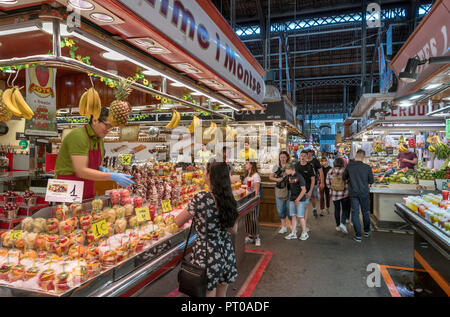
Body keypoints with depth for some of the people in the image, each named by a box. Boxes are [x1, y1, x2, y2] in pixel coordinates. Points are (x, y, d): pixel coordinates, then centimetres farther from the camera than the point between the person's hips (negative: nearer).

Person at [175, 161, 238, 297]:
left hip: (208, 255, -6)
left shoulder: (200, 198, -19)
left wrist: (190, 211, 11)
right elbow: (233, 229, 9)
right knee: (222, 294, 22)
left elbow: (178, 222, -7)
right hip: (227, 253, 6)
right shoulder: (229, 199, -2)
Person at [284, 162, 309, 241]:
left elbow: (304, 190, -16)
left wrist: (298, 199, -16)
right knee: (293, 216, 8)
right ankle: (293, 233, 14)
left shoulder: (299, 177, -15)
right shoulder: (290, 177, 7)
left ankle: (304, 233, 13)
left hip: (300, 200, -7)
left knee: (301, 216, -1)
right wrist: (291, 198, 13)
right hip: (292, 199, 7)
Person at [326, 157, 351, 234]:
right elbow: (349, 182, -6)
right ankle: (342, 223, -7)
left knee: (337, 209, 15)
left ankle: (338, 226, 23)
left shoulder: (330, 172, -4)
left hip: (334, 194, 2)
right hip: (345, 194, -2)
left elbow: (328, 184, 2)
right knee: (345, 209, 10)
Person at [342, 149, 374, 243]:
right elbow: (371, 181, 0)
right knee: (365, 212, 18)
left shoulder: (349, 166, -9)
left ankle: (358, 236, 7)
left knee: (355, 213, 5)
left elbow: (344, 178, 4)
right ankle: (367, 232, 33)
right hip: (364, 193, 1)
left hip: (353, 193, 0)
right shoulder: (367, 167, -10)